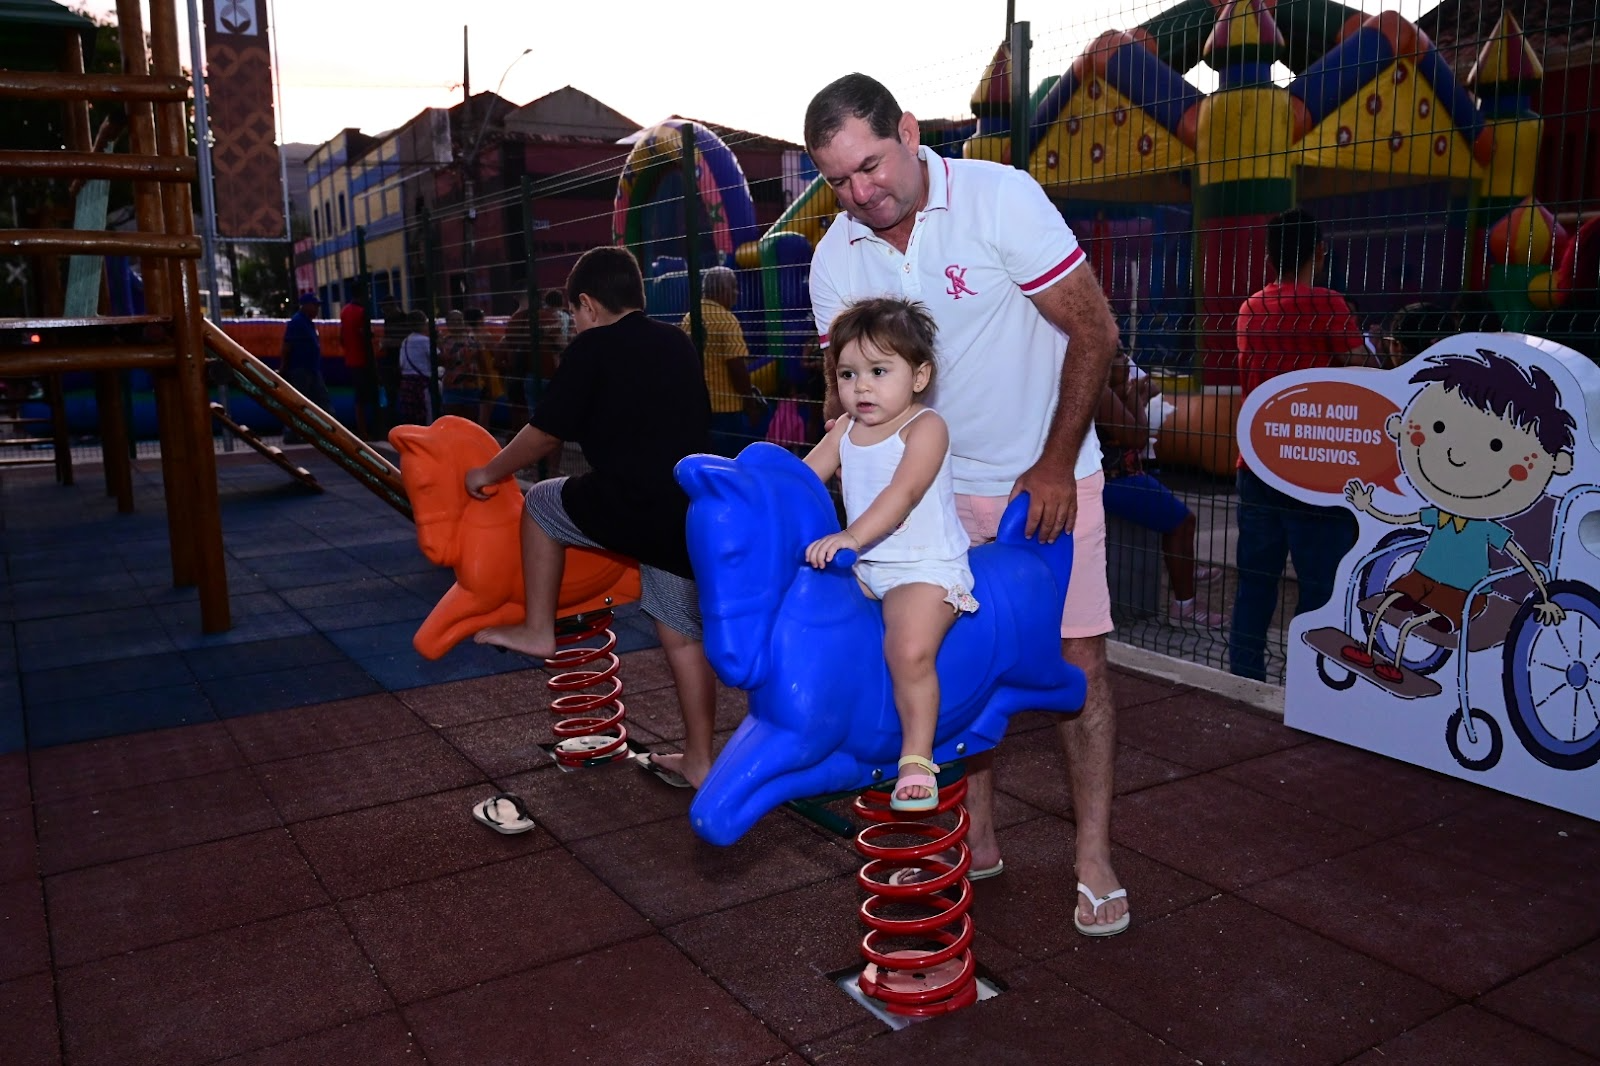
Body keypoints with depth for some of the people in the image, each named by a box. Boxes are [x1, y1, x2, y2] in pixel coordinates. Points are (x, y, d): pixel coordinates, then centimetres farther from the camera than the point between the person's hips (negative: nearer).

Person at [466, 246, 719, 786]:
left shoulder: (592, 348, 0)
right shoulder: (679, 345, 18)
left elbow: (544, 434, 4)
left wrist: (489, 473, 19)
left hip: (631, 508, -6)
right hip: (690, 514, 6)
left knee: (542, 503, 20)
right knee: (682, 631, 14)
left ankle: (538, 630, 24)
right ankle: (699, 759, 18)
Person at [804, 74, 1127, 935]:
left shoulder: (1001, 197, -17)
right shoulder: (835, 259, -5)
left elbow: (1095, 331, -14)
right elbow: (847, 397, 0)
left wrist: (1056, 466, -13)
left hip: (1047, 475, -3)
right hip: (942, 488, 4)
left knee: (1077, 660, -1)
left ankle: (1094, 858, 12)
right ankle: (977, 839, 24)